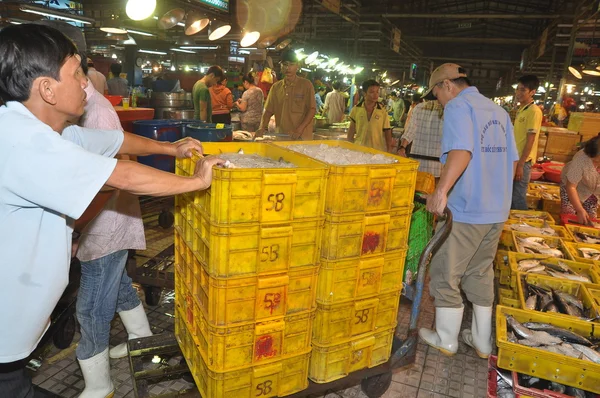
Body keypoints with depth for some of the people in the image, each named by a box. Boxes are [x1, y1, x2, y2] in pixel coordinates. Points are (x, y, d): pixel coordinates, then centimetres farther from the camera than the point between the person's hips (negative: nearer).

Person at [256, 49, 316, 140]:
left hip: (302, 137, -3)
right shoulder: (276, 87, 10)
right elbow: (268, 111, 11)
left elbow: (312, 110, -6)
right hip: (281, 137, 3)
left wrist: (299, 130, -17)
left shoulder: (306, 85, -1)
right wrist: (262, 127, -7)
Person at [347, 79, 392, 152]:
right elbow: (351, 131, 8)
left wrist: (389, 150, -2)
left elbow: (387, 131, 2)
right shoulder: (356, 109, 0)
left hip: (378, 150, -1)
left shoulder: (383, 110, -2)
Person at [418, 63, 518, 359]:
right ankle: (482, 341, 28)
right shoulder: (499, 111, 15)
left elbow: (461, 151, -28)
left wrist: (441, 190, -33)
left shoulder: (458, 107, -10)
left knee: (446, 275, 7)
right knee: (480, 273, 19)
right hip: (497, 210, 8)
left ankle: (446, 339, 20)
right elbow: (512, 160, 18)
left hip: (465, 210, -8)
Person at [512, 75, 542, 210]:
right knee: (511, 195, 14)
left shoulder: (534, 111, -13)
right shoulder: (521, 109, 13)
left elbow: (530, 140, -17)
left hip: (523, 161, -9)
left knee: (518, 197, -3)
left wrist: (520, 164, -19)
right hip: (515, 158, 9)